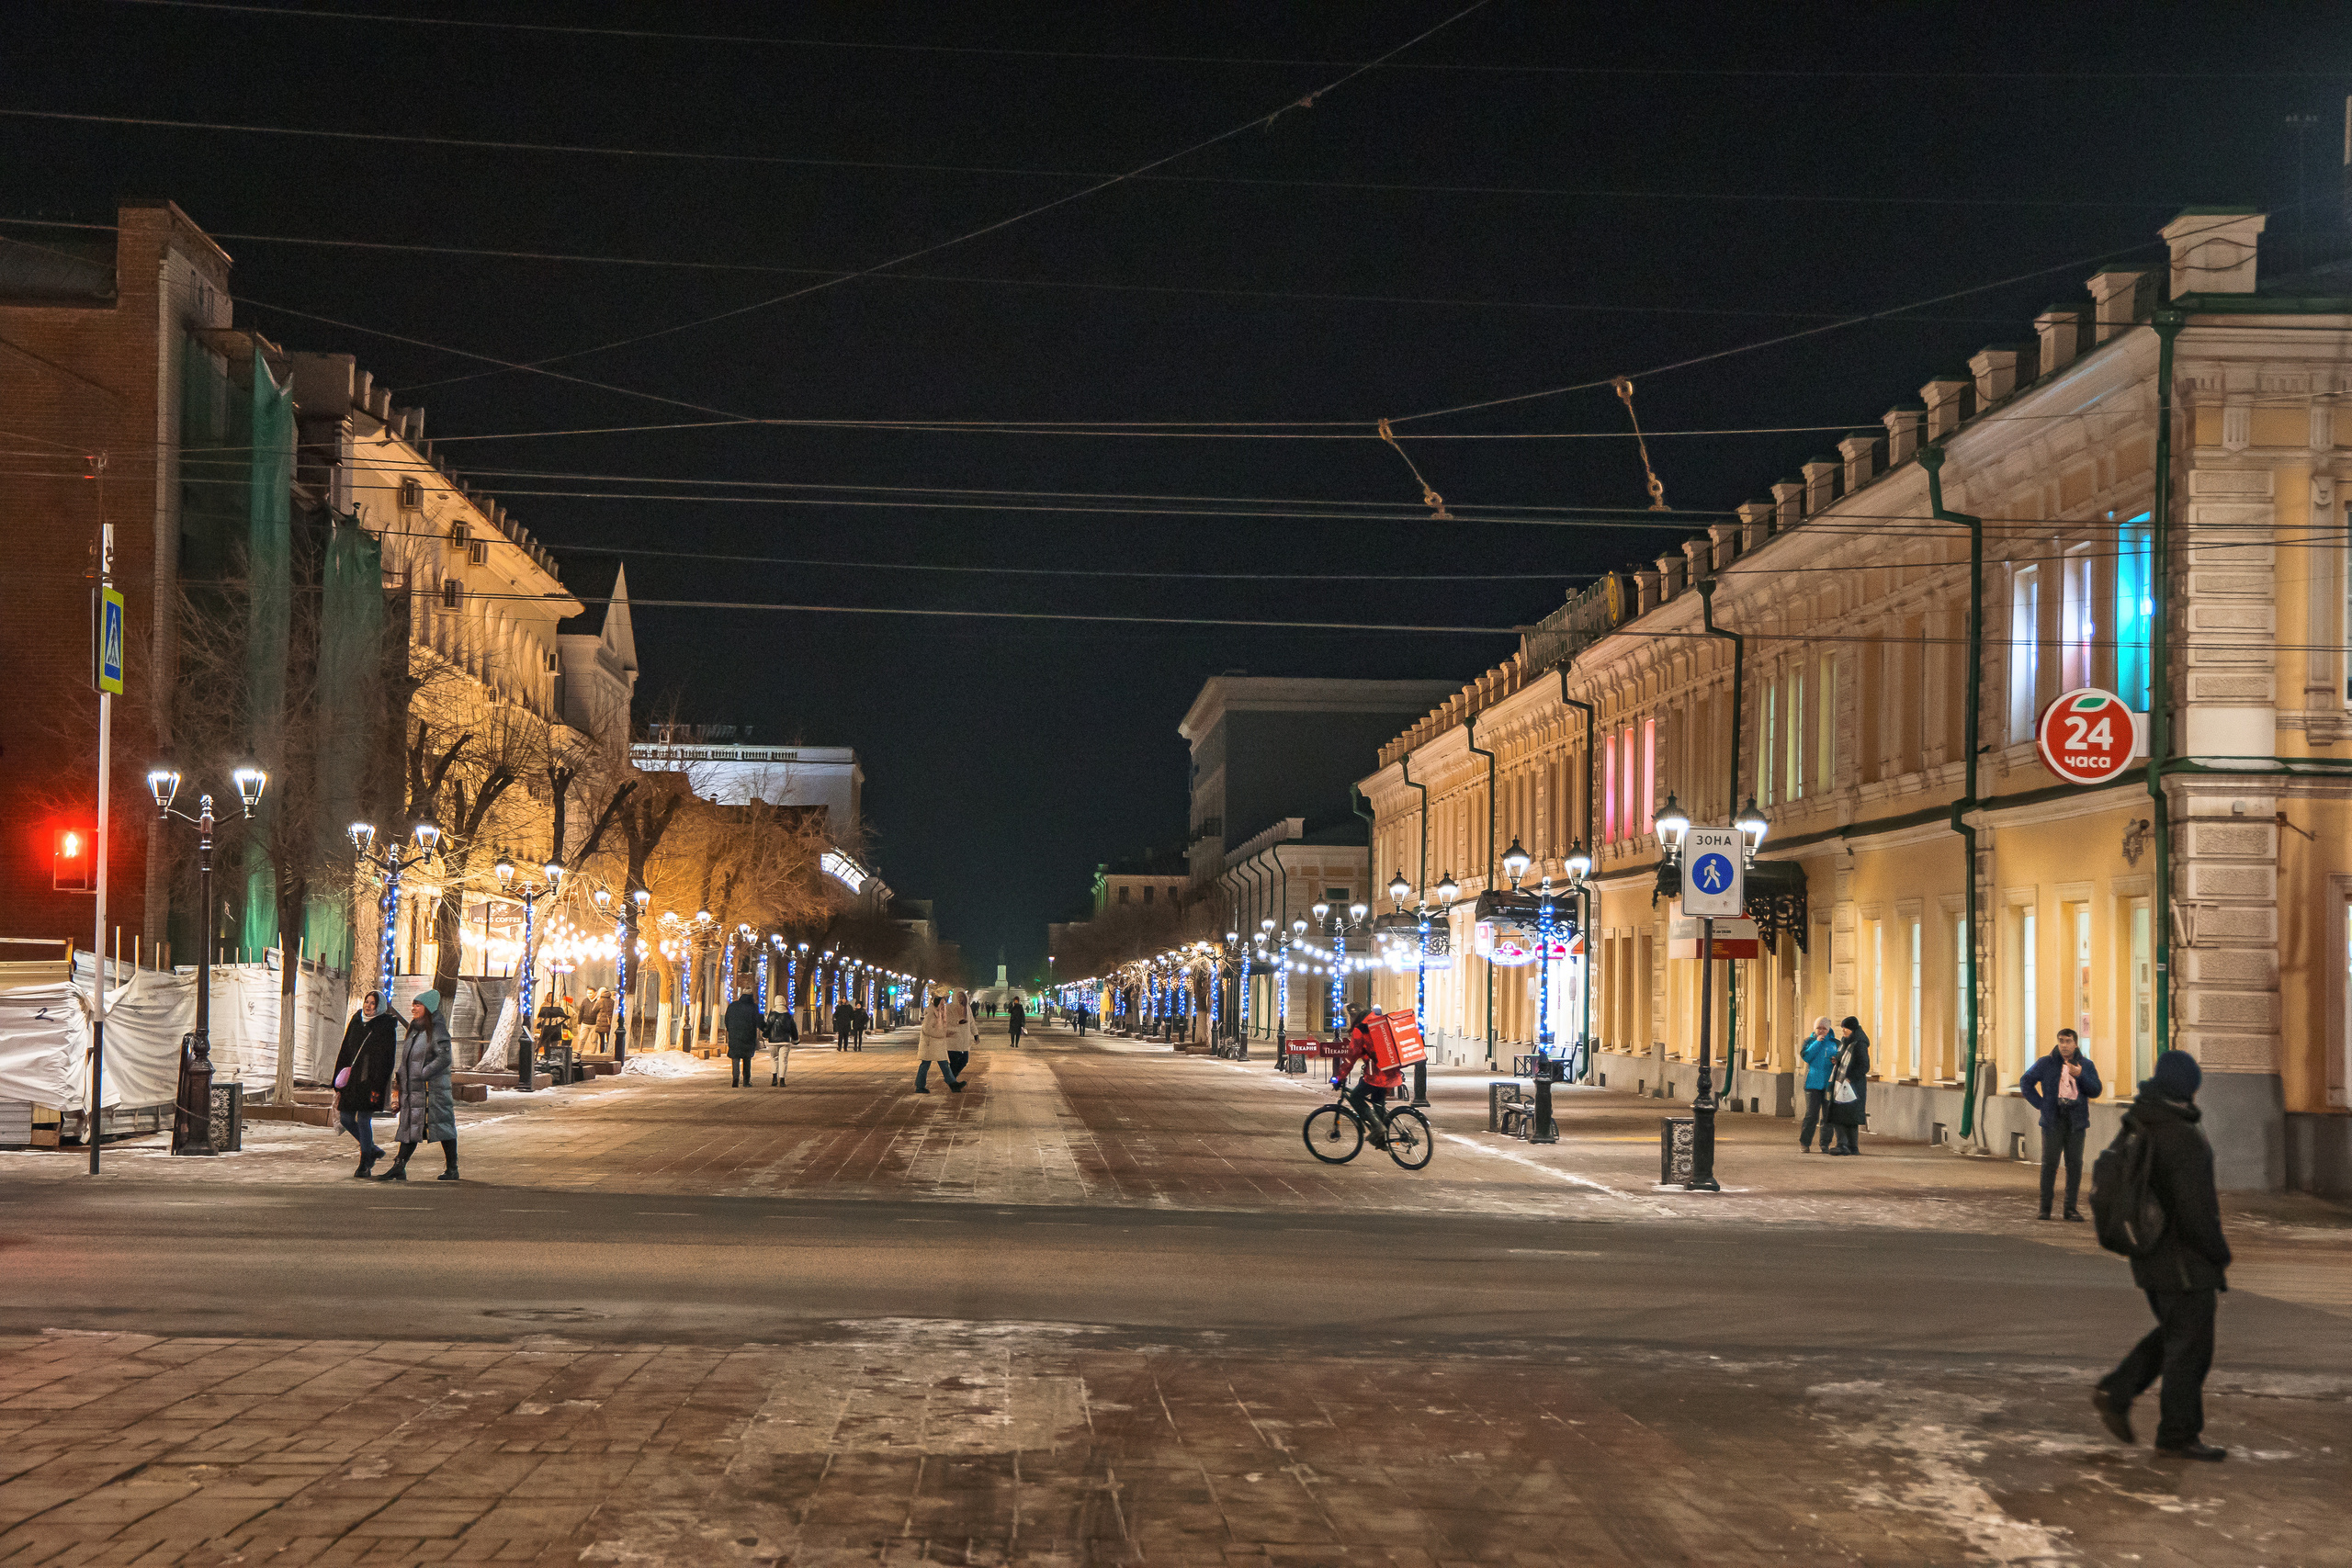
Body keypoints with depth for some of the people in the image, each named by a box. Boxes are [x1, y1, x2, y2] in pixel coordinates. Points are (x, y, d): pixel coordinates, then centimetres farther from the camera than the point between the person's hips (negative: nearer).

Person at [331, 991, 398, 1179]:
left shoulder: (387, 1027, -5)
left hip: (371, 1079, -6)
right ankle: (373, 1150, 26)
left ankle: (364, 1165, 0)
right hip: (352, 1079, 6)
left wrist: (377, 1087, -17)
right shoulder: (355, 1023, 11)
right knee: (347, 1120, 7)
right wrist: (338, 1083, 8)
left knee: (363, 1120, -8)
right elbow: (344, 1052, 13)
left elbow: (387, 1059, -10)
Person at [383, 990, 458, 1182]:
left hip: (433, 1089, -8)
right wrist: (400, 1073, 10)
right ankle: (399, 1168, 6)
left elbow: (444, 1058, -18)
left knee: (443, 1129, -2)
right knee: (409, 1128, 7)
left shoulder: (437, 1030, -9)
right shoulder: (414, 1029, 16)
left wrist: (422, 1074, -20)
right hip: (412, 1089, 8)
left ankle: (452, 1169, 4)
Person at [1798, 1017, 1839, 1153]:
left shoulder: (1835, 1043, 13)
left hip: (1829, 1084, 2)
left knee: (1828, 1116, 0)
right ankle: (1804, 1143, 4)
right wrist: (1817, 1042, -10)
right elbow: (1805, 1056, -8)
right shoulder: (1809, 1041, 8)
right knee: (1811, 1115, -7)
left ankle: (1825, 1144, 9)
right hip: (1812, 1084, -2)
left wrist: (1837, 1059, -7)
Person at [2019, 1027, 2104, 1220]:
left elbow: (2096, 1091, -1)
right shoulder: (2046, 1063, 5)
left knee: (2075, 1164, 1)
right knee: (2049, 1164, -3)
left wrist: (2080, 1075, -16)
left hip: (2076, 1122, 1)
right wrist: (2039, 1103, 1)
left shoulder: (2087, 1065, 8)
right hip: (2052, 1121, -1)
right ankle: (2045, 1208, 3)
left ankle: (2071, 1208, 9)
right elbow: (2025, 1082, 10)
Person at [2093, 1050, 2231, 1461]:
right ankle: (2178, 1434, 13)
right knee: (2190, 1346, 4)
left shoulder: (2137, 1129, 3)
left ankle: (2115, 1393, 15)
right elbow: (2196, 1211, -23)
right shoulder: (2184, 1139, -23)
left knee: (2172, 1333, 22)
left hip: (2150, 1254, 8)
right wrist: (2221, 1257, -9)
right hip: (2184, 1260, -8)